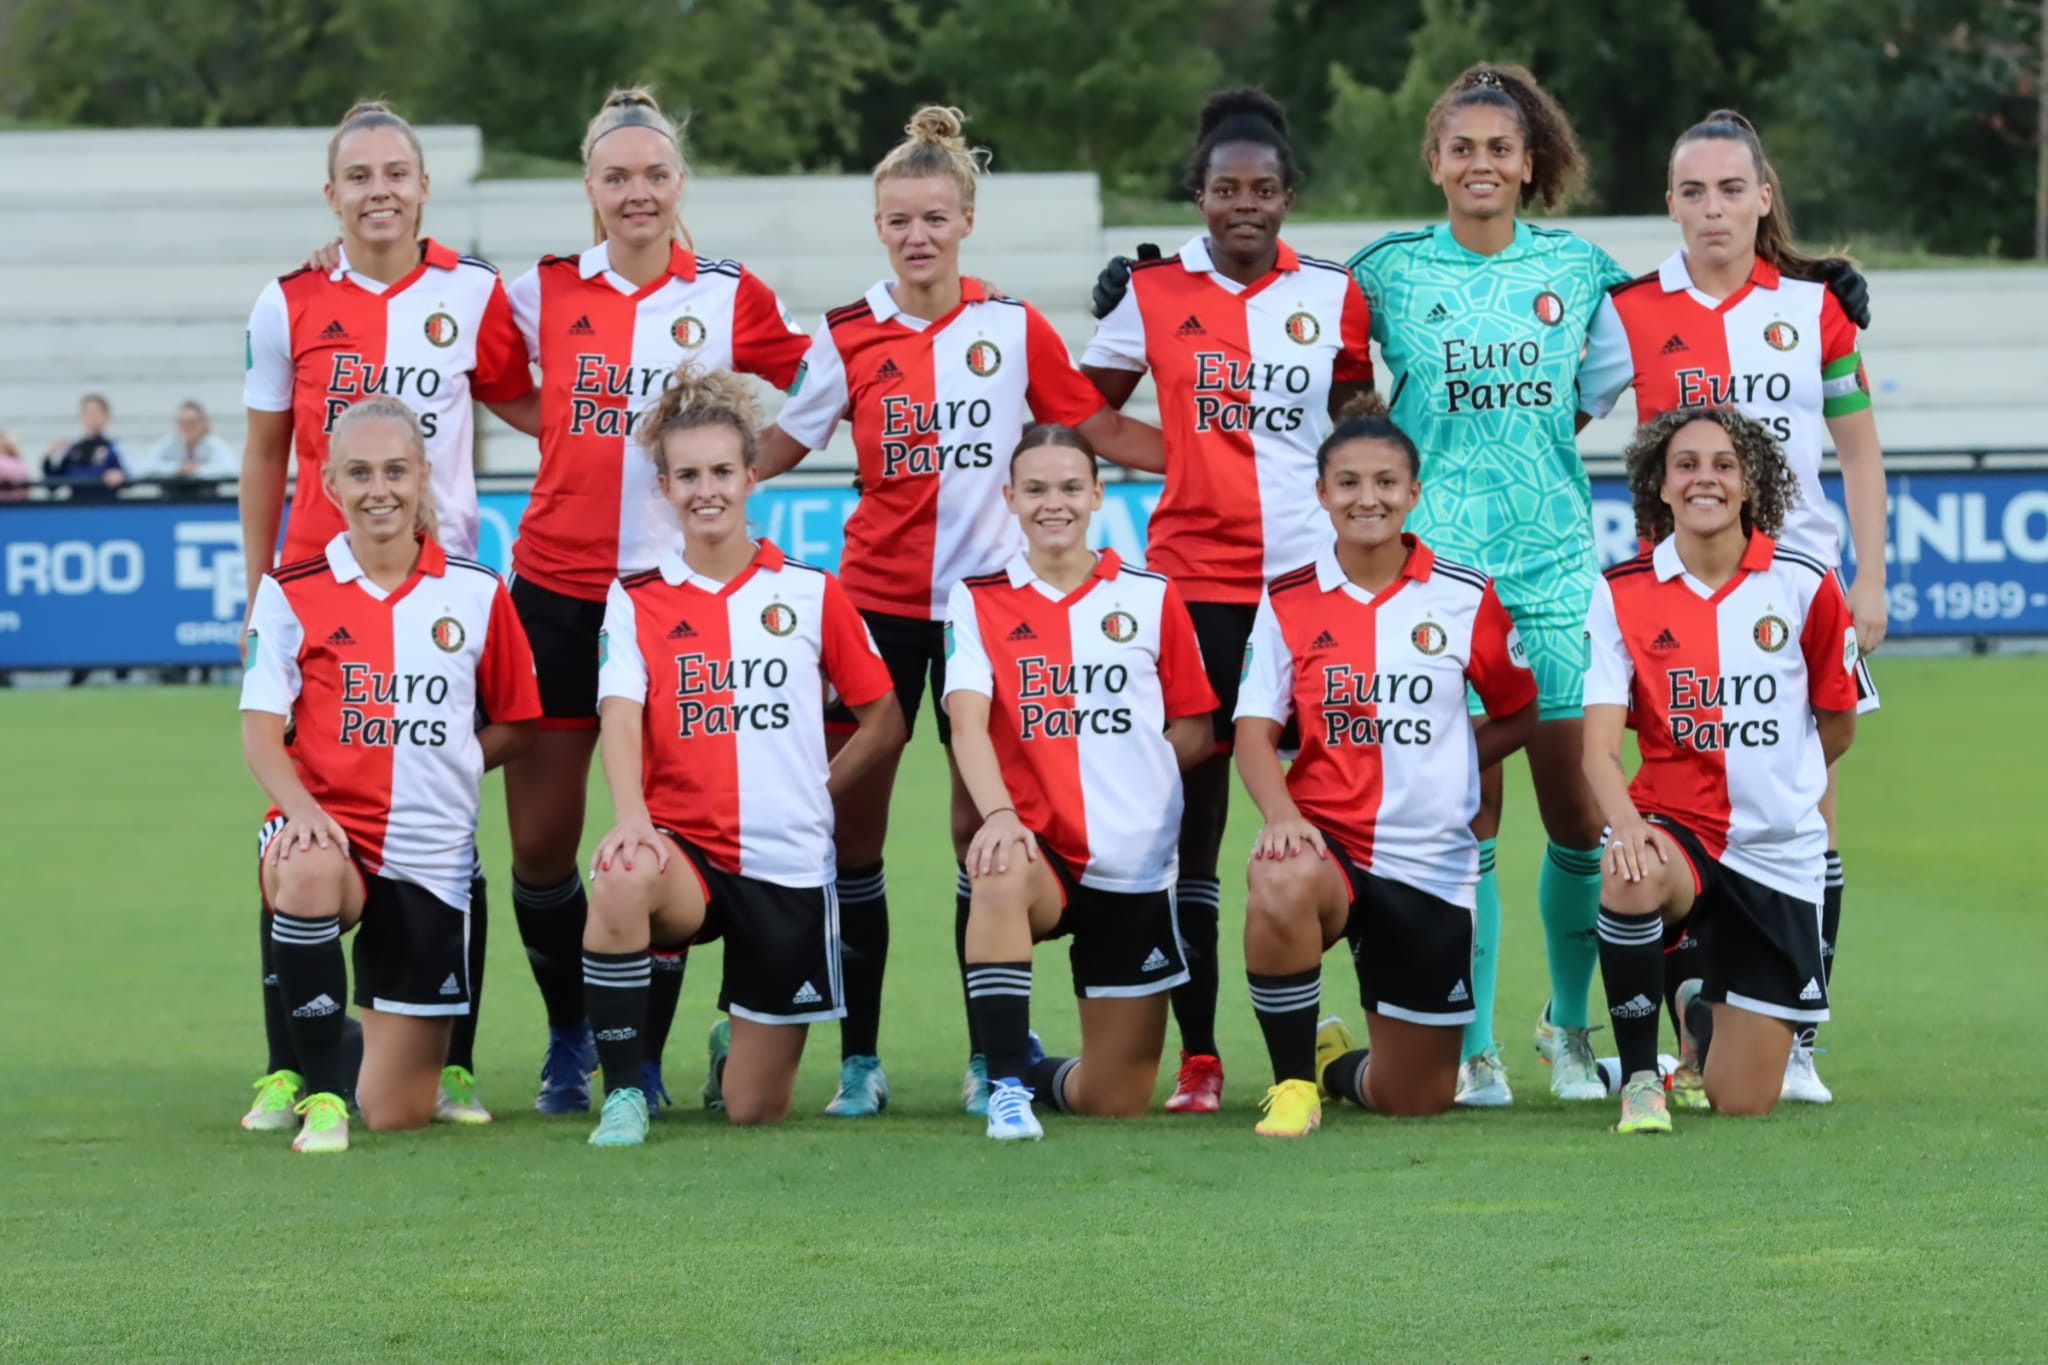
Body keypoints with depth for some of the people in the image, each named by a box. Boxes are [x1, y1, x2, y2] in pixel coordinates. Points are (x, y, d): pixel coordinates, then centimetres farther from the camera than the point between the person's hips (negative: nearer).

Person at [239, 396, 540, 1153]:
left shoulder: (475, 594, 3)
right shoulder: (292, 593, -1)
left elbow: (515, 724, 12)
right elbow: (260, 728, -5)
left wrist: (443, 766, -5)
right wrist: (300, 805, -23)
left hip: (429, 856, 2)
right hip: (328, 827, -1)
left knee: (399, 1113, -1)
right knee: (309, 873, -43)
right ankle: (322, 1091, -26)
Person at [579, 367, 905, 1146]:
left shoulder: (810, 593, 5)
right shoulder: (637, 602, 3)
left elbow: (884, 721, 12)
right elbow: (620, 713, -13)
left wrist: (811, 795, 1)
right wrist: (631, 815, -31)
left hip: (788, 867, 1)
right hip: (685, 849, -1)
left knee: (755, 1109, 2)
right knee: (620, 880, -40)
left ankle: (735, 1042, 41)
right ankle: (623, 1095, -24)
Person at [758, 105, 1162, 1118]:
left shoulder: (1015, 329, 2)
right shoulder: (850, 337, 2)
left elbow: (1097, 427, 7)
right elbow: (783, 444, 8)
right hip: (877, 602, 1)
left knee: (986, 827, 0)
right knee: (853, 825, -1)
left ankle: (991, 1058, 8)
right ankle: (859, 1056, 7)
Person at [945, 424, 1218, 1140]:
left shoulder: (1153, 597, 6)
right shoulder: (979, 601, 2)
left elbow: (1194, 732, 10)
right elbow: (967, 722, -13)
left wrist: (1120, 777, -5)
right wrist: (999, 812, -31)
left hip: (1135, 866, 2)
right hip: (1039, 851, -2)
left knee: (1116, 1101, 2)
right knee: (999, 877, -41)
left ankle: (1040, 1079, 39)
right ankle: (1006, 1087, -29)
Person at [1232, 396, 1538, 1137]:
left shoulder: (1466, 597, 1)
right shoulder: (1287, 602, 1)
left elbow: (1520, 715, 12)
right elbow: (1255, 731, -3)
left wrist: (1448, 763, 0)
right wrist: (1282, 815, -21)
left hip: (1431, 861, 1)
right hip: (1325, 834, -1)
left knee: (1416, 1098, 3)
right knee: (1279, 888, -41)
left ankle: (1338, 1065, 42)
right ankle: (1294, 1079, -15)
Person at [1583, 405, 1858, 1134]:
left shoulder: (1805, 585, -5)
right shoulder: (1622, 595, -5)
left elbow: (1838, 726, 10)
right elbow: (1600, 744, -13)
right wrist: (1625, 821, -32)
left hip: (1777, 853, 1)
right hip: (1674, 827, -1)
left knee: (1743, 1103, 0)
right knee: (1631, 878, -41)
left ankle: (1704, 1011, 38)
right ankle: (1640, 1077, -18)